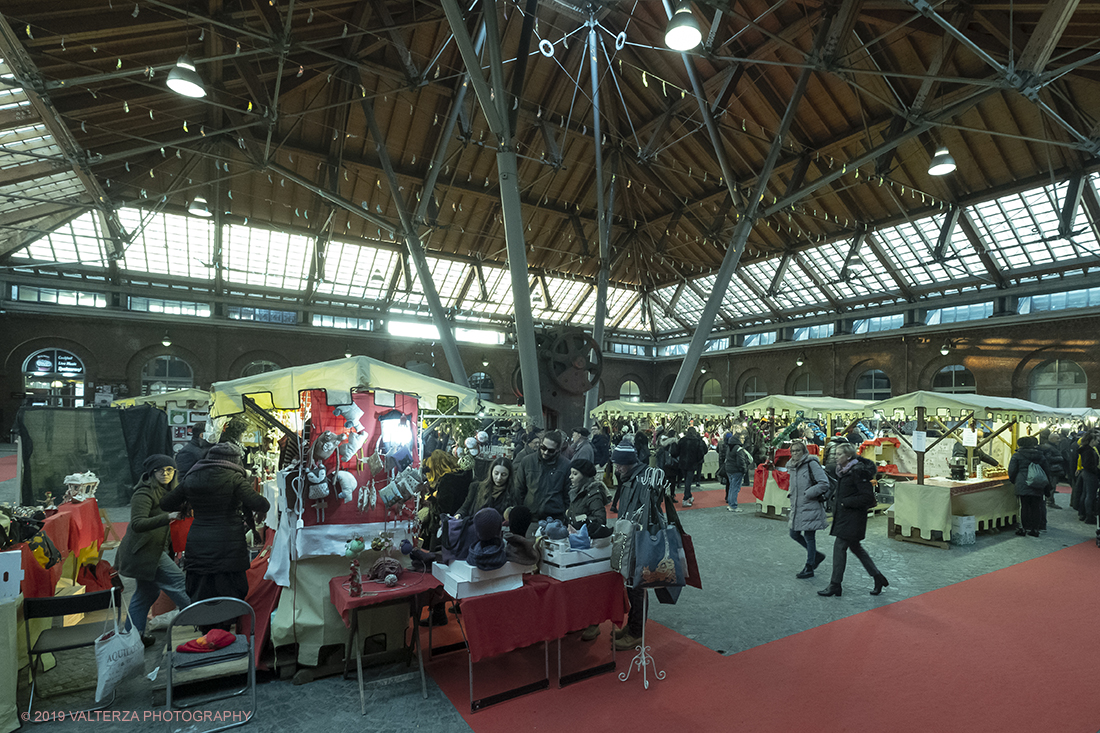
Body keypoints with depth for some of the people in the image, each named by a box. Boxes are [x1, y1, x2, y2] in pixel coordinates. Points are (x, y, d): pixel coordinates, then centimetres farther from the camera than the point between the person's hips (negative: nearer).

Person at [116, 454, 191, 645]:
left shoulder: (166, 491, 10)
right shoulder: (144, 493, -19)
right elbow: (137, 524, -30)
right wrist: (168, 517, -40)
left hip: (154, 550, 10)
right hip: (146, 552, -10)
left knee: (147, 592, 17)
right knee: (177, 582, -7)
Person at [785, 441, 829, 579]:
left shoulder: (811, 464, -12)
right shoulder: (792, 467, 11)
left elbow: (824, 484, -16)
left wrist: (807, 493, -16)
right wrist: (790, 492, 9)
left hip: (811, 507, -8)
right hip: (797, 507, 8)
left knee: (809, 536, -1)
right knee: (794, 534, 12)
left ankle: (809, 568, 12)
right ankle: (816, 555, 32)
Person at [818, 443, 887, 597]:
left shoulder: (858, 472, -18)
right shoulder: (843, 471, 10)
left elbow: (868, 497, -20)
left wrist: (846, 502, -18)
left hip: (853, 517, -10)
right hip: (844, 515, 10)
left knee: (839, 547, -5)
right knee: (855, 547, 18)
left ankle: (835, 585, 4)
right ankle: (878, 577, 30)